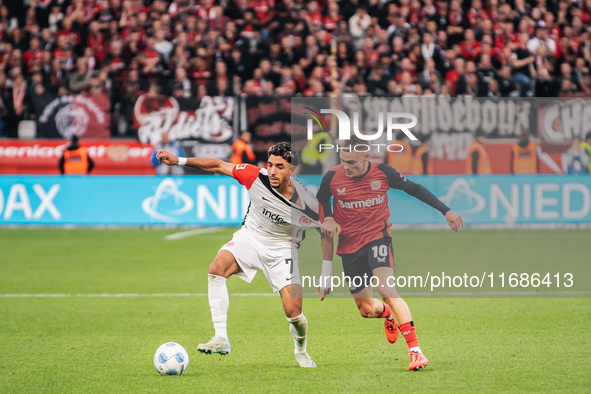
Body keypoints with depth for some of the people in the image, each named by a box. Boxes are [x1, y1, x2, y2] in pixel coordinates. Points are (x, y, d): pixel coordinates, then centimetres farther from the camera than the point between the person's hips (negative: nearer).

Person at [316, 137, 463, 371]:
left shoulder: (382, 172, -10)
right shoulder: (332, 178, -8)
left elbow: (414, 189, 3)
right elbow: (319, 203, 11)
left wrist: (446, 211, 1)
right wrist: (328, 219, -10)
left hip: (378, 237, -2)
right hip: (349, 245, 2)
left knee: (386, 290, -26)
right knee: (367, 310, 5)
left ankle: (415, 351, -30)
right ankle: (388, 314, 46)